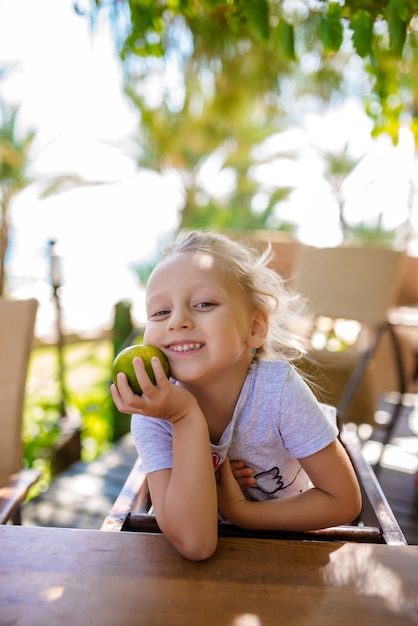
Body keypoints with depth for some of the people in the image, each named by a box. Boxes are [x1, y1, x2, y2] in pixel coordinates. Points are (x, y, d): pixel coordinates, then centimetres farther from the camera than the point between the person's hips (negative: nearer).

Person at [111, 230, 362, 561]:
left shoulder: (279, 388, -28)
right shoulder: (153, 414, -24)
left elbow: (344, 501, -18)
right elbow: (194, 542, -32)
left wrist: (239, 510, -22)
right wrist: (188, 418, -39)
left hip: (290, 542, 0)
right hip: (219, 550, 1)